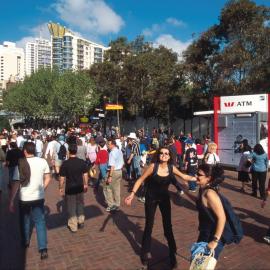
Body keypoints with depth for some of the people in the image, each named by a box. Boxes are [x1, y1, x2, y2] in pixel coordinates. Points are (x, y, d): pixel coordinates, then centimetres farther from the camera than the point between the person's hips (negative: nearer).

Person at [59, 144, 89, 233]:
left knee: (71, 207, 10)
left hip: (69, 189, -3)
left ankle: (73, 226, 19)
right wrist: (86, 185, 13)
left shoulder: (65, 163, -16)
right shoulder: (82, 162, -7)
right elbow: (85, 175, 0)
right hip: (80, 188, 3)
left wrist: (60, 188, 0)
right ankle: (81, 222, 32)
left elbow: (62, 178, -13)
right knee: (80, 205, 21)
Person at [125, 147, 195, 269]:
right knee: (149, 226, 8)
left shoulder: (171, 167, -11)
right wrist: (132, 193, -26)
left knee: (168, 226, 7)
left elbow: (183, 176, 7)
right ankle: (144, 253, 30)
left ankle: (172, 254, 26)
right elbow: (140, 180, -17)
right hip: (151, 198, -2)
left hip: (164, 198, 2)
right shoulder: (153, 166, -21)